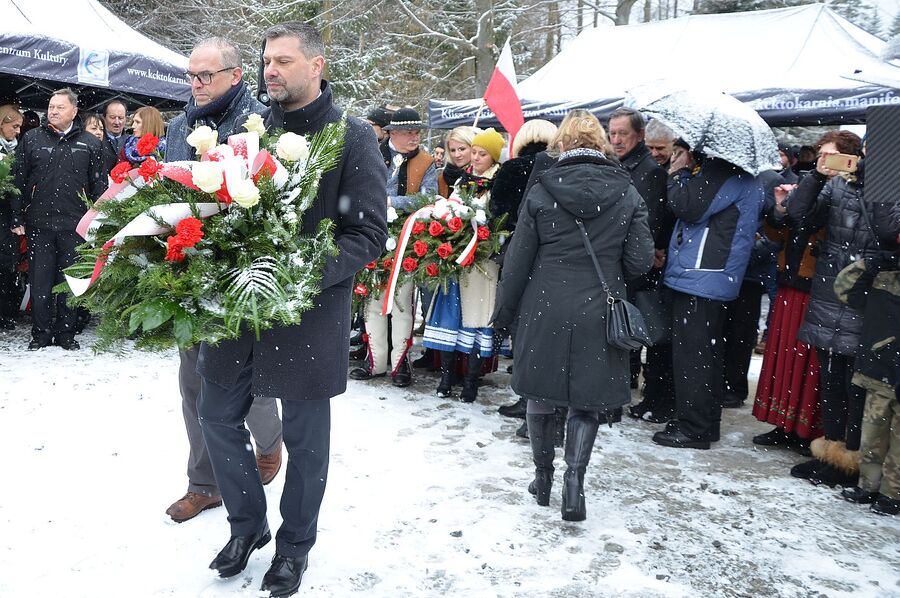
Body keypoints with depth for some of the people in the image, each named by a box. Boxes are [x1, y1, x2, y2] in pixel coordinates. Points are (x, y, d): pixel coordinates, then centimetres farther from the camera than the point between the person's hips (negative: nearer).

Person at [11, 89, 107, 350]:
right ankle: (40, 334, 16)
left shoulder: (90, 144, 6)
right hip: (39, 224, 1)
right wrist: (18, 218, 2)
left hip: (75, 226, -1)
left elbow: (99, 185, 6)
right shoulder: (31, 139, 8)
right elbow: (19, 181, 7)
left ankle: (66, 333, 18)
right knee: (40, 282, 5)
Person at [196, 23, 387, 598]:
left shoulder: (353, 137, -7)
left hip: (311, 312, -5)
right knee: (218, 414, 14)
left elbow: (369, 232, -11)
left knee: (305, 436, 9)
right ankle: (248, 522, 37)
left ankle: (295, 544, 33)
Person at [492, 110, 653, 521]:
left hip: (544, 310, 0)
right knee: (587, 400, 12)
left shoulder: (541, 191, -5)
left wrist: (504, 313, 8)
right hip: (598, 314, 1)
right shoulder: (627, 193, -2)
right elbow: (640, 261, -2)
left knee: (540, 395, 15)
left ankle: (543, 478, 27)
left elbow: (518, 260, -2)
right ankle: (574, 477, 0)